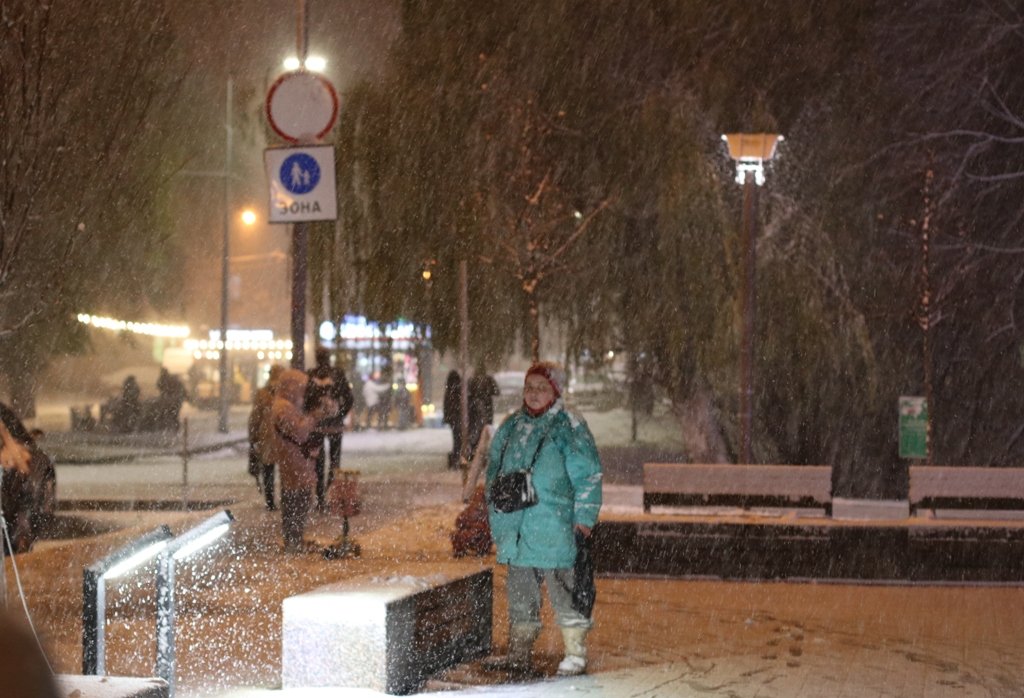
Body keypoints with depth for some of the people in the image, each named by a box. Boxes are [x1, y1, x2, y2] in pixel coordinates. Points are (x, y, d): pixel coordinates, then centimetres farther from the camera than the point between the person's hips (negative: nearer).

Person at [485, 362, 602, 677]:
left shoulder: (569, 427, -4)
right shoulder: (511, 427, 14)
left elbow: (588, 479, -6)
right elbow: (494, 471, 25)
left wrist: (584, 523, -10)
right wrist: (494, 513, 20)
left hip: (555, 529, -6)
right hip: (516, 527, 6)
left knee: (565, 592, -3)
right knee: (520, 593, 12)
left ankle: (575, 654, 6)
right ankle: (518, 654, 21)